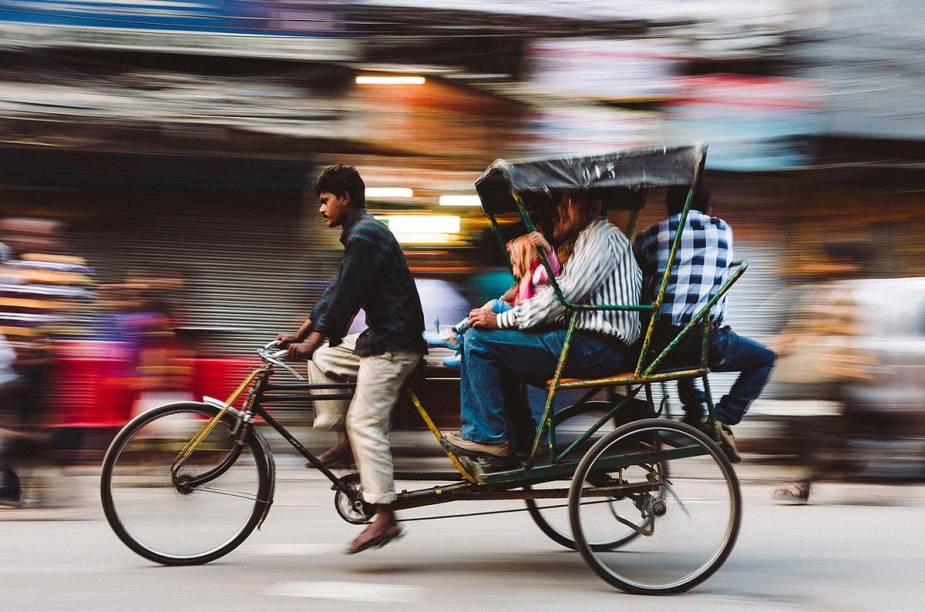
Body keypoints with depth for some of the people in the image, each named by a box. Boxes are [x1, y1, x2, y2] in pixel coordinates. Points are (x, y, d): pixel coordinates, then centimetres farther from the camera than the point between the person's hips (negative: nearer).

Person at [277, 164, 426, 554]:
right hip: (379, 337, 11)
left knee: (365, 422, -12)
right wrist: (300, 334, 17)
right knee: (322, 360, 16)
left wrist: (311, 343, -20)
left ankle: (385, 517, -14)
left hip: (393, 342, -11)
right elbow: (337, 292, 20)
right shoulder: (361, 234, 18)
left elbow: (345, 298, -20)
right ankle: (340, 442, 14)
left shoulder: (365, 237, -15)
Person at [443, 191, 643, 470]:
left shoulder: (602, 236, -6)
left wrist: (501, 320, -12)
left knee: (479, 340, -12)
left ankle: (489, 437, -7)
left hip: (596, 348, -11)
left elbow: (564, 295, -17)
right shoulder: (588, 240, 28)